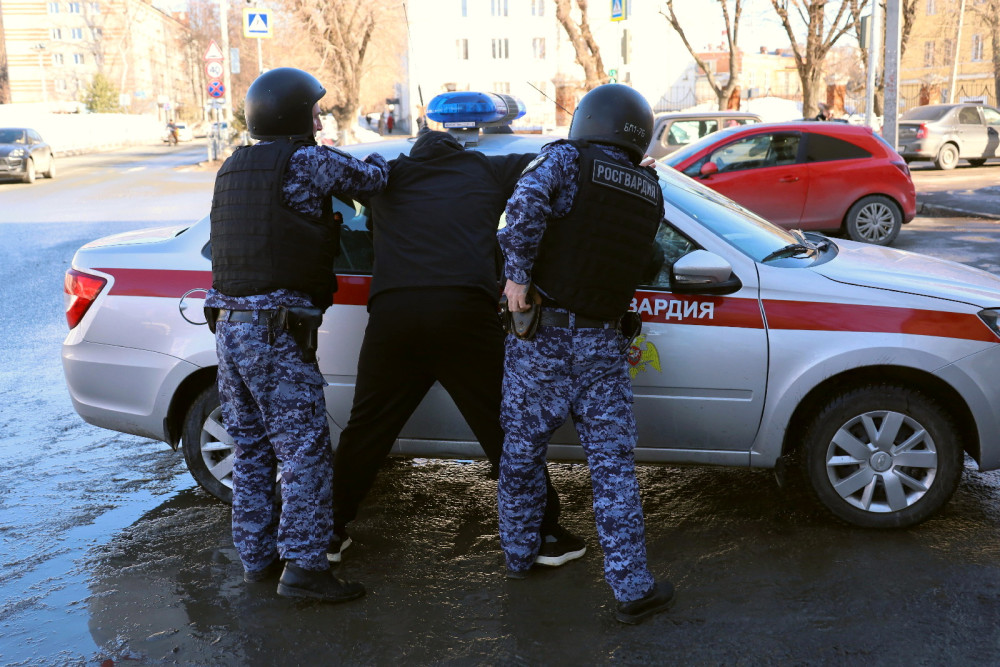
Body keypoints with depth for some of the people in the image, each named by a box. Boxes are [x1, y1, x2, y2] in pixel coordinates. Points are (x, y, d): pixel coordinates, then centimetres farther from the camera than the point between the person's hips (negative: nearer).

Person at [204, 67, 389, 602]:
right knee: (305, 452, -3)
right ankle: (303, 567, -2)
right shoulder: (308, 162, -9)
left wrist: (324, 226, 20)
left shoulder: (232, 170, 15)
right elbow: (371, 179, -1)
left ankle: (257, 557, 24)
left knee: (250, 452, 15)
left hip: (228, 325, 8)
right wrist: (376, 163, 22)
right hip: (277, 330, -8)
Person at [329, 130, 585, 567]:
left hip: (392, 313, 2)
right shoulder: (488, 170, 20)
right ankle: (546, 535, 15)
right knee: (506, 428, 8)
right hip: (464, 312, -1)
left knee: (365, 429, 16)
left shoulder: (389, 174, 22)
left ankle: (330, 532, 25)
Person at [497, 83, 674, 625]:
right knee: (613, 468, 7)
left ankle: (518, 555, 31)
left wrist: (517, 273, -16)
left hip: (541, 338, -2)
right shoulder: (650, 190, 9)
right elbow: (644, 260, 13)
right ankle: (632, 589, 8)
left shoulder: (566, 159, -4)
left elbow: (527, 203, -24)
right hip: (603, 346, 2)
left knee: (521, 454, 16)